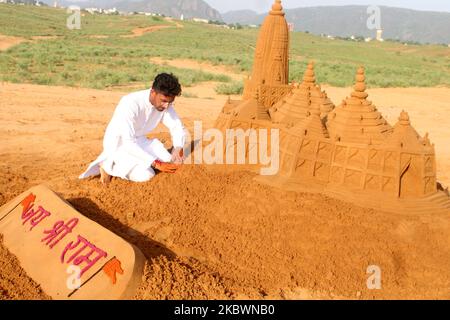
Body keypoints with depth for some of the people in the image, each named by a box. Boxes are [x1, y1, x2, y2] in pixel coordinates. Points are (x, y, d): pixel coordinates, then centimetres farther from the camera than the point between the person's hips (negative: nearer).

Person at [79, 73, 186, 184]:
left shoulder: (165, 103, -13)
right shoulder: (131, 103, -33)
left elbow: (178, 127, -3)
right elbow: (128, 143, -37)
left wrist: (178, 149, -24)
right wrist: (156, 163, -40)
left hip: (139, 141, 6)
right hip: (118, 144, -6)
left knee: (169, 162, -11)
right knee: (146, 175, -23)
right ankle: (108, 165, -2)